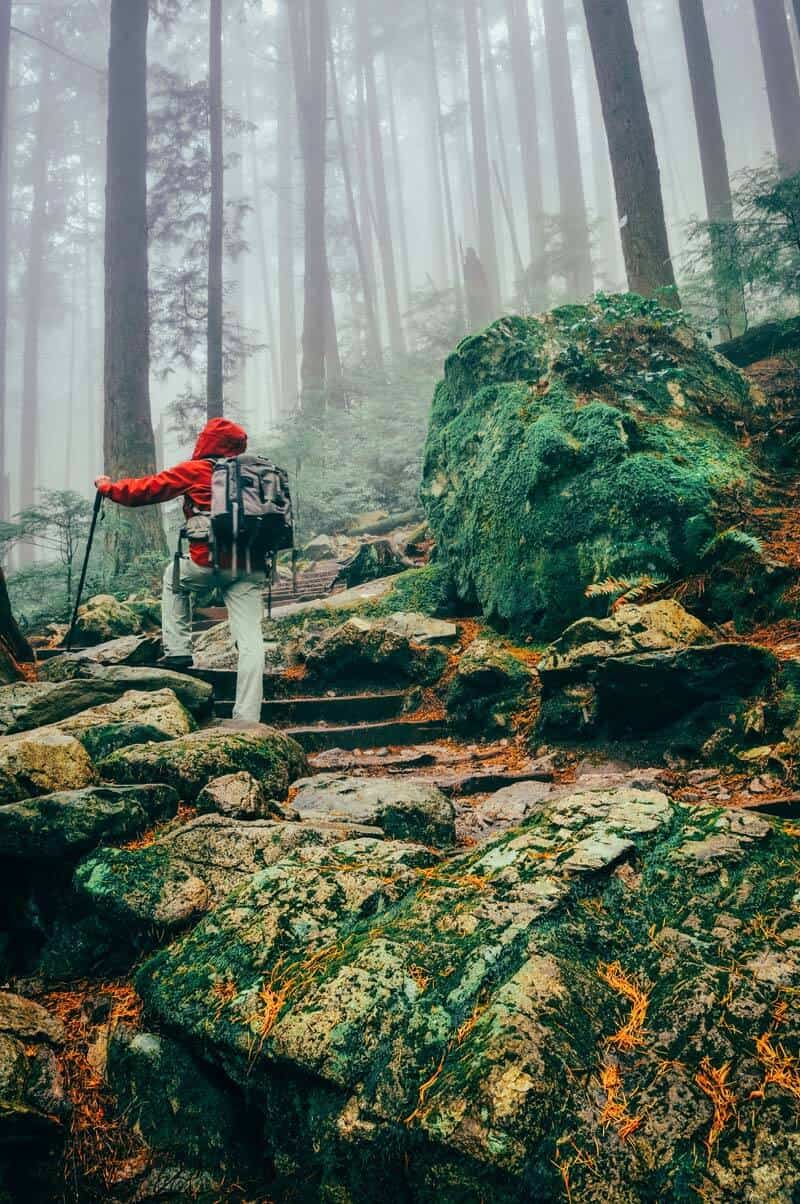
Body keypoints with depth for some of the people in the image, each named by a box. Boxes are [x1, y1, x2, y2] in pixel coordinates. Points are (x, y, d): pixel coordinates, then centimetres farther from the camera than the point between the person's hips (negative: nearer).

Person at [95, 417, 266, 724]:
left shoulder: (194, 470, 6)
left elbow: (145, 490, 10)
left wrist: (107, 487, 26)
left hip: (209, 563, -3)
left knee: (173, 577, 30)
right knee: (250, 640, 0)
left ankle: (177, 650, 20)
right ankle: (247, 718, -6)